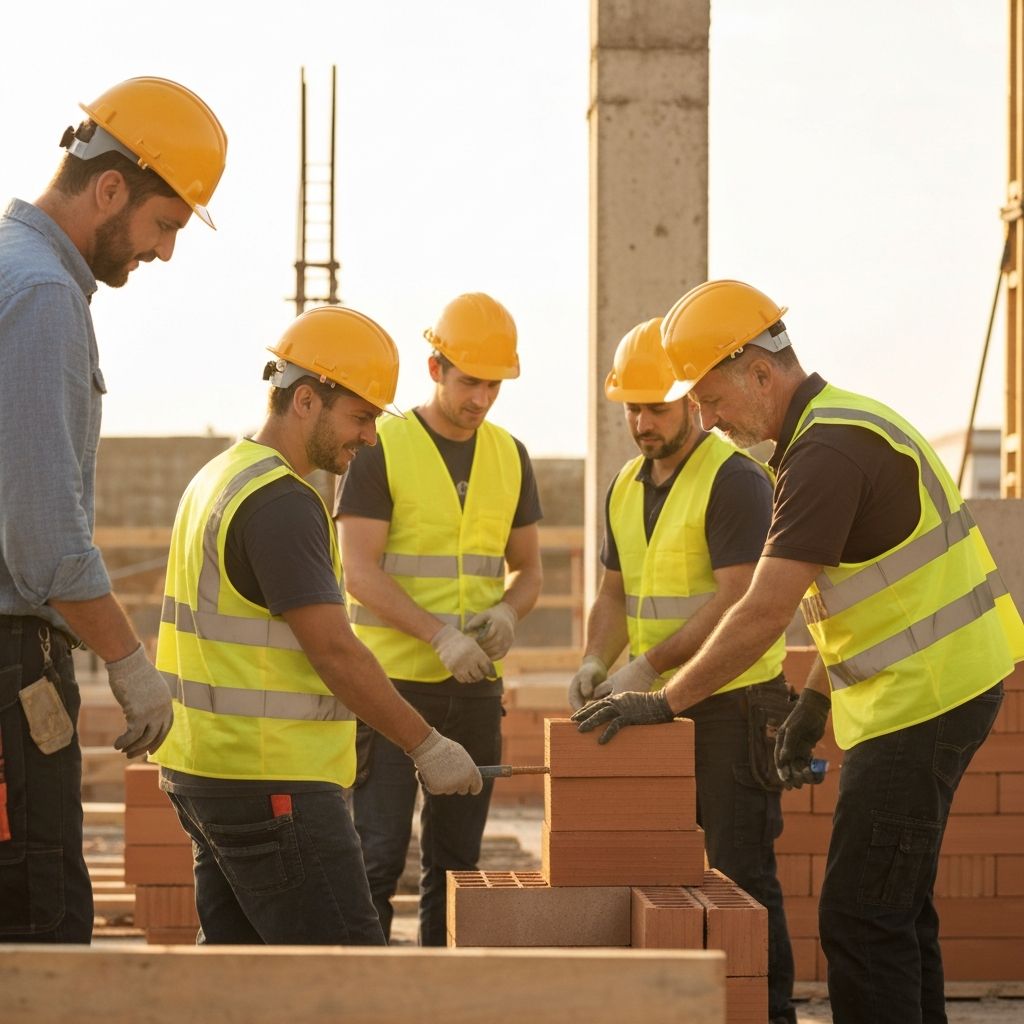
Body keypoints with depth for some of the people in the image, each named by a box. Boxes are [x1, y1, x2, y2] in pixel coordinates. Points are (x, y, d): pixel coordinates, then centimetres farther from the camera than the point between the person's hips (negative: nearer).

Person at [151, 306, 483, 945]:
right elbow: (334, 651, -18)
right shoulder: (280, 502, -16)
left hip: (206, 769, 10)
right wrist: (427, 746, -11)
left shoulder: (220, 478, 17)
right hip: (271, 783, -10)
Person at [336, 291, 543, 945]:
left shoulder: (510, 457, 10)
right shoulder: (383, 449, -6)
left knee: (456, 860, 9)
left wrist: (508, 612, -7)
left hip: (476, 685, 5)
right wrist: (439, 633, -23)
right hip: (393, 678, -5)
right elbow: (360, 571, -12)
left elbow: (528, 568, 16)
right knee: (379, 855, -7)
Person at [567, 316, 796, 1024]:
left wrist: (650, 665, -23)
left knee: (741, 874, -8)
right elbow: (617, 593, 21)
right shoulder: (626, 487, 13)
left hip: (735, 704, -8)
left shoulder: (735, 480, -13)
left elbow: (737, 602, -20)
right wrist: (597, 660, 2)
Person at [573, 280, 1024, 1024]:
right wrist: (814, 701, 21)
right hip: (928, 690, 11)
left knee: (863, 919, -8)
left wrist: (666, 703, -15)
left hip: (923, 698, -11)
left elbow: (765, 613, -23)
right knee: (896, 913, 16)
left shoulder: (829, 451, -20)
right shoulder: (842, 425, 13)